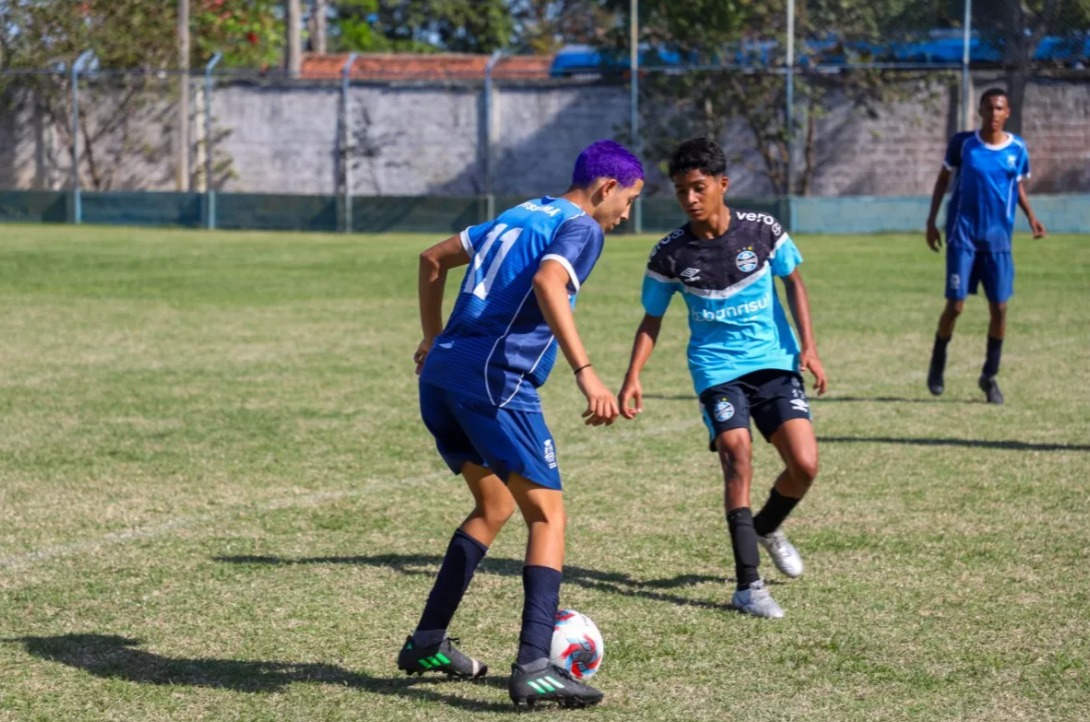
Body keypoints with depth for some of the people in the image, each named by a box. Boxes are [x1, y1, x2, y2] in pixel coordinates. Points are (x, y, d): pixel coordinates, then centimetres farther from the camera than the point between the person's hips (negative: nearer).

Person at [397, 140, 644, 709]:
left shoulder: (520, 214, 25)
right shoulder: (581, 228, -1)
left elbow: (433, 259, 29)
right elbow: (548, 284, -21)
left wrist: (434, 338, 34)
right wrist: (585, 373, -27)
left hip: (441, 376, 8)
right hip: (495, 381, -8)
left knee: (494, 506, 23)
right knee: (547, 515, -3)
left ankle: (427, 643, 24)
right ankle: (533, 668, -14)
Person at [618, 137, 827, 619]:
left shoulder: (761, 231, -7)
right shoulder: (670, 254, -7)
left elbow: (793, 280, 8)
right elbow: (652, 320, 4)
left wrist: (808, 346, 0)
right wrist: (633, 377, -7)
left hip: (775, 362, 1)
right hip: (717, 370, -1)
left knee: (805, 465, -10)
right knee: (738, 455, -23)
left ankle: (767, 528, 26)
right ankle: (748, 586, -20)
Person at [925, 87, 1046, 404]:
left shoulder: (1018, 149, 2)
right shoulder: (962, 143, -3)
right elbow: (943, 179, 8)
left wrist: (1031, 216, -2)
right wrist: (932, 220, 4)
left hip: (998, 238, 2)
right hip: (963, 236, -2)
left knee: (999, 307, -2)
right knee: (955, 305, -5)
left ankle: (990, 375, 14)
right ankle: (937, 364, 19)